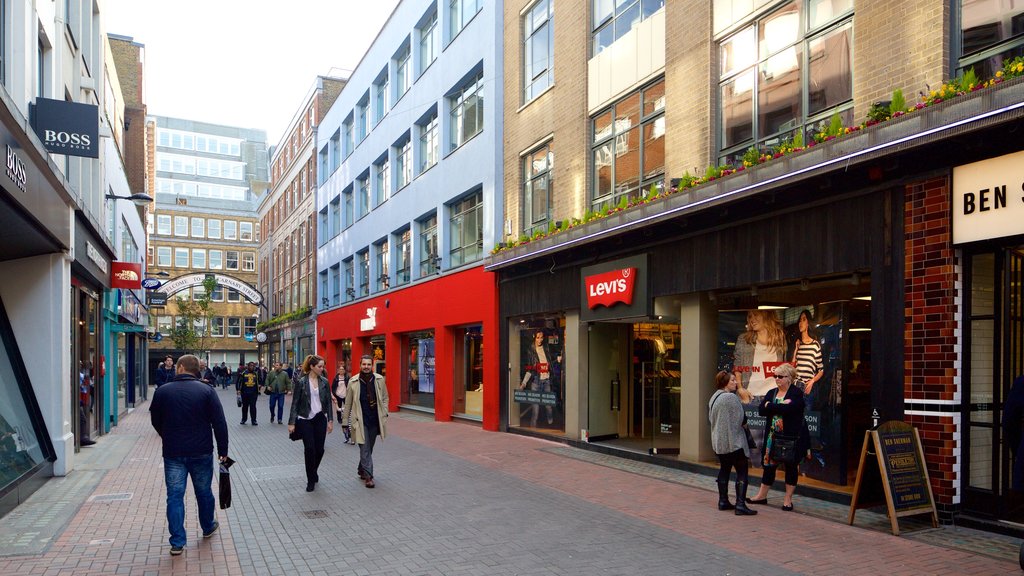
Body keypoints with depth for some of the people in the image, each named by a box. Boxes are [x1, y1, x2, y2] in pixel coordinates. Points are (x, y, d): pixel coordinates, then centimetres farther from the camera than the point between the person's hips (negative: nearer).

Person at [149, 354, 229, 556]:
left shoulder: (162, 391, -4)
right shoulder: (207, 391, -7)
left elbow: (156, 422, 10)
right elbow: (219, 424, -8)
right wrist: (222, 450, 0)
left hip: (173, 453, 0)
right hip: (201, 452, 0)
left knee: (175, 496, 5)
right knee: (204, 492, 16)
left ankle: (177, 542, 3)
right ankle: (208, 527, 35)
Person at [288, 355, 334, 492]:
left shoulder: (324, 381, 3)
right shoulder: (301, 382, -7)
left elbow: (328, 402, 7)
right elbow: (295, 403, -5)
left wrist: (330, 420, 3)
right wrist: (291, 423, -8)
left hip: (320, 419, 3)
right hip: (305, 420, -3)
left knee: (319, 449, 3)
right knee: (310, 449, -4)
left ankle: (313, 472, 32)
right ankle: (311, 480, 13)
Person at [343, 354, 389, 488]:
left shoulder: (379, 379, 0)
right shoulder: (353, 381, -4)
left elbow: (385, 398, 10)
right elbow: (348, 403, 2)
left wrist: (384, 413, 0)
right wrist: (345, 420, 4)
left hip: (375, 420, 3)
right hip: (360, 420, -3)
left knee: (369, 448, 15)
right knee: (365, 448, -6)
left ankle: (361, 469, 35)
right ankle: (368, 476, -1)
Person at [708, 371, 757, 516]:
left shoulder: (714, 397, 9)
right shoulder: (732, 397, -18)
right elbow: (740, 418, -14)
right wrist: (743, 424, 7)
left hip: (718, 441, 9)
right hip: (733, 441, -9)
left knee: (724, 469, 17)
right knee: (742, 471, -3)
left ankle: (723, 501, 21)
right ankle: (740, 504, -8)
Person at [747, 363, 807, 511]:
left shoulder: (796, 393, -5)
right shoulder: (771, 393, 12)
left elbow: (789, 408, -24)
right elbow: (761, 410, -2)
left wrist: (770, 406, -11)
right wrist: (781, 406, -15)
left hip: (791, 437, -5)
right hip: (772, 436, 5)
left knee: (791, 467, 5)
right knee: (769, 465, 10)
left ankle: (788, 499, 15)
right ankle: (762, 495, 20)